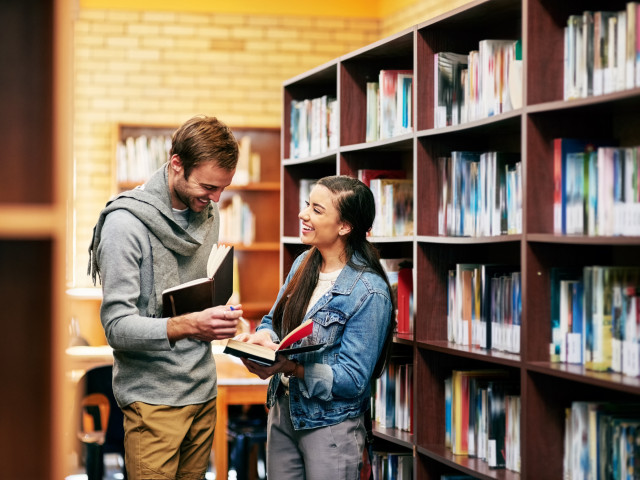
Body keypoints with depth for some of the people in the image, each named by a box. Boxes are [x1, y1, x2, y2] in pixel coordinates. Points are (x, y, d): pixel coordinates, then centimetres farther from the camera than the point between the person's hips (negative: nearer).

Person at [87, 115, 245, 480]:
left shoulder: (208, 214, 8)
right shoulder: (126, 223, -15)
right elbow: (117, 327, -19)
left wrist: (220, 315, -2)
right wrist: (187, 326, -34)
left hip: (203, 390, 7)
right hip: (153, 397, -6)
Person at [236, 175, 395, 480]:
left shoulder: (369, 293, -19)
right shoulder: (304, 264, 3)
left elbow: (352, 379, -20)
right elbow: (274, 319, 13)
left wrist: (291, 367, -31)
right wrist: (262, 337, -11)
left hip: (331, 426, -7)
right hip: (282, 412, 7)